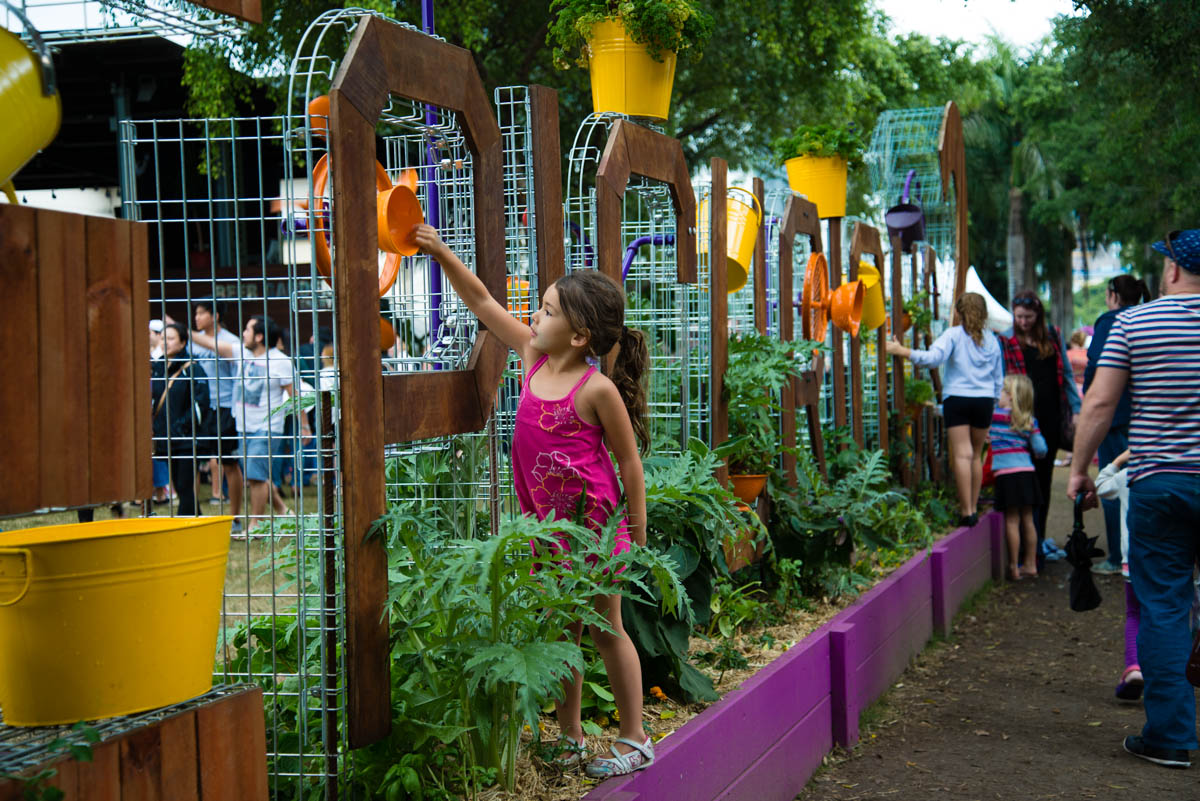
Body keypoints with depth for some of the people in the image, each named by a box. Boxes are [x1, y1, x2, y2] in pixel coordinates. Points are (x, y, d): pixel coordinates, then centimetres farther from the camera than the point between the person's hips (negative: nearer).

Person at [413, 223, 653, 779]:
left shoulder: (597, 389, -17)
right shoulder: (532, 355, 1)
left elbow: (629, 461, -10)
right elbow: (481, 301, 7)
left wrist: (637, 533, -6)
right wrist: (440, 253, -1)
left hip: (592, 523, -6)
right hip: (546, 524, 6)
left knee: (606, 630, 5)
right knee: (561, 631, 13)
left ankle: (634, 740, 18)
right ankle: (570, 738, 25)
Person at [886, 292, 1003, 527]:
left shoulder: (953, 335, -4)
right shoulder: (991, 339, 10)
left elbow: (933, 357, -21)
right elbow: (999, 378, 14)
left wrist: (901, 350, -19)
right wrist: (994, 405, 24)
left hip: (957, 399, -4)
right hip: (984, 400, 4)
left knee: (962, 455, -7)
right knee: (976, 456, 14)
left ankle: (966, 511, -13)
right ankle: (974, 508, 18)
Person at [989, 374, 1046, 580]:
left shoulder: (996, 415, -5)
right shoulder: (1030, 421, 7)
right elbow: (1041, 449, 5)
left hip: (1007, 474, -5)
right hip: (1027, 471, 5)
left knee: (1012, 520, -2)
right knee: (1027, 520, 11)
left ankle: (1014, 567, 1)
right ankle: (1030, 565, 18)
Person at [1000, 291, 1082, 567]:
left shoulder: (1053, 336, 11)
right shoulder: (1007, 343, 1)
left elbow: (1065, 375, 13)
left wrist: (1075, 409, 7)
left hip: (1051, 418, 3)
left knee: (1044, 479, 10)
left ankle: (1039, 538, 19)